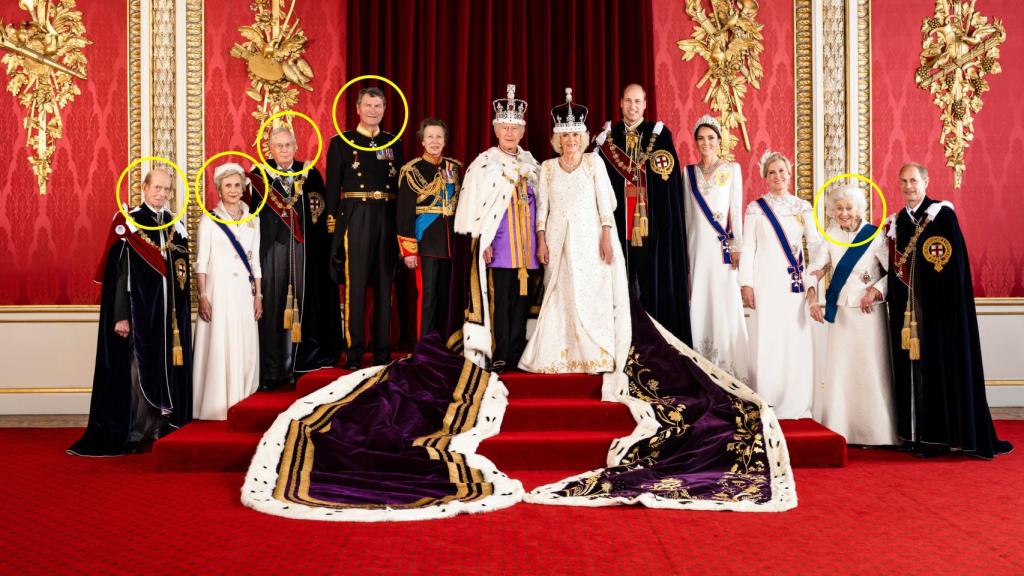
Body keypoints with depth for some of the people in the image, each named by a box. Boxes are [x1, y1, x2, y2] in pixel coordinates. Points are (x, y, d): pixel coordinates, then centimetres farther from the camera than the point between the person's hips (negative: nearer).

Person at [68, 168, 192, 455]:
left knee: (167, 368, 6)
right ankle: (134, 434, 5)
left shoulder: (176, 226, 11)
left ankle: (162, 430, 13)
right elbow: (119, 272, -8)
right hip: (139, 310, -5)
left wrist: (183, 314, 9)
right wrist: (121, 316, -15)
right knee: (138, 369, -3)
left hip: (170, 312, 5)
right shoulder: (128, 223, -4)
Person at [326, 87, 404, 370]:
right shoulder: (341, 142, 5)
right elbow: (332, 189, 2)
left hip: (388, 221, 3)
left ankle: (382, 350, 15)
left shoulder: (394, 144, 13)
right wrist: (335, 222, -5)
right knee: (355, 285, -3)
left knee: (385, 285, 7)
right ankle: (354, 351, 4)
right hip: (356, 218, -3)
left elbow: (401, 187, 12)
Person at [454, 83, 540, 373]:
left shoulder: (530, 163, 14)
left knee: (521, 298, 4)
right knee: (499, 299, -6)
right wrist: (483, 240, -11)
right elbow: (473, 204, -4)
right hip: (498, 242, -5)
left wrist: (539, 239, 11)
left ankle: (516, 354, 10)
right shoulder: (483, 164, -1)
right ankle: (498, 356, -1)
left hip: (525, 242, 5)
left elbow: (538, 202, 17)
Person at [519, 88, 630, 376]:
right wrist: (541, 241, -2)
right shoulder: (547, 167, 7)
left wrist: (606, 237, -7)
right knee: (560, 296, 1)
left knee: (591, 295, -3)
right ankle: (560, 356, 8)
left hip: (589, 238, -1)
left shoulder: (594, 161, 3)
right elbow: (541, 206, 6)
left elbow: (605, 201, 1)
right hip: (558, 239, 1)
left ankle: (594, 355, 5)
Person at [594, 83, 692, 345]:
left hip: (653, 217, -1)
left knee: (654, 275, -2)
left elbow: (670, 178, 0)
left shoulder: (660, 134, 5)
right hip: (619, 215, 1)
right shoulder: (608, 135, 11)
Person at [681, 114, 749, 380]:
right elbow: (687, 212, 12)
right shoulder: (689, 172, 11)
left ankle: (728, 365, 1)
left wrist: (737, 245, -6)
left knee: (726, 300, -5)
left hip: (723, 244, -2)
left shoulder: (732, 169, 5)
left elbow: (737, 209, 1)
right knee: (699, 301, 1)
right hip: (697, 244, 2)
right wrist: (685, 248, 8)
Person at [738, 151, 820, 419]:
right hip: (766, 282, -2)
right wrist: (746, 284, -5)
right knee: (767, 341, -3)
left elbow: (815, 241, 1)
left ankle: (795, 405, 8)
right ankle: (766, 405, 4)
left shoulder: (803, 207, 10)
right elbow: (748, 248, 2)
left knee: (796, 341, 1)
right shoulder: (756, 208, 5)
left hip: (795, 283, 2)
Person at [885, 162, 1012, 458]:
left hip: (940, 305, -5)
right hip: (907, 308, 5)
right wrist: (894, 303, 6)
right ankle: (921, 434, 9)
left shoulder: (943, 214, -3)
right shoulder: (895, 222, 13)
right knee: (913, 366, 4)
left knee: (944, 365, -3)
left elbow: (956, 261, -8)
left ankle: (942, 434, 3)